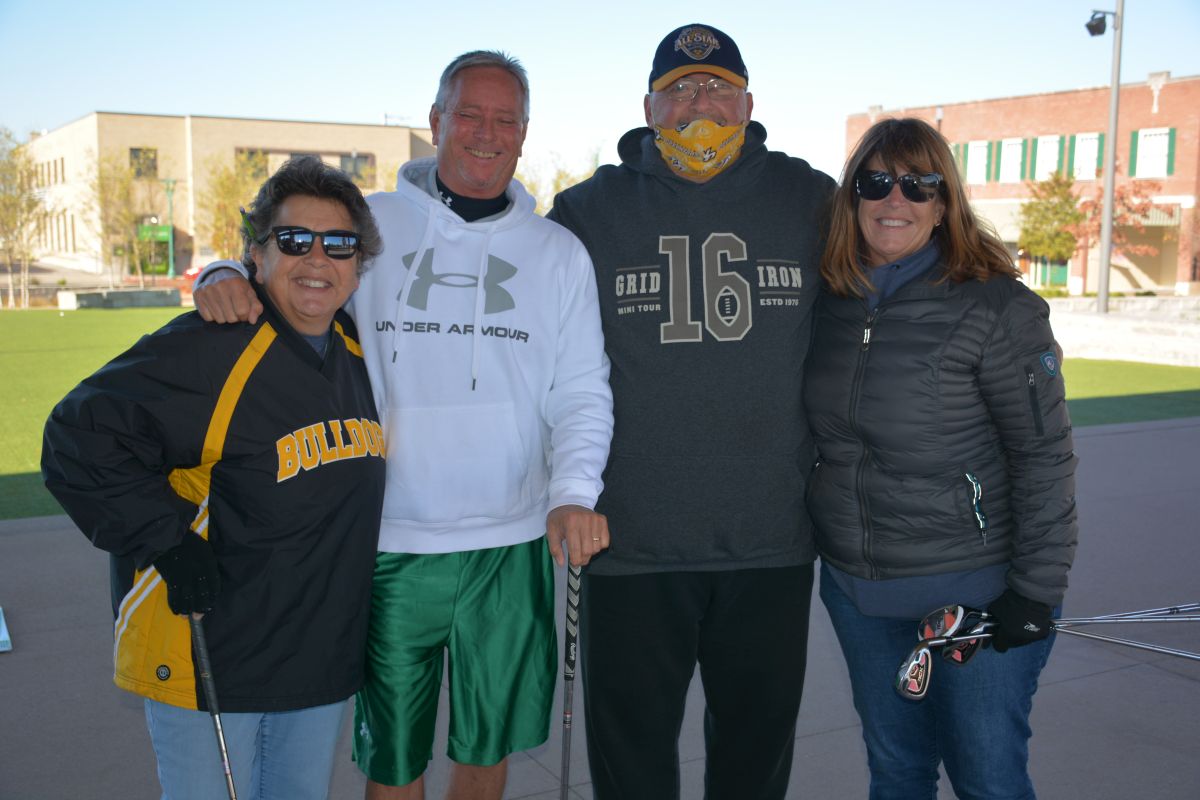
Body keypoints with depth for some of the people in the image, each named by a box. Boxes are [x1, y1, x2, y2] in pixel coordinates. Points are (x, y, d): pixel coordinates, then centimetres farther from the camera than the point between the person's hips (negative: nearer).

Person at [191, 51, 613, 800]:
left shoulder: (558, 252, 5)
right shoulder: (369, 225, 2)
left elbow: (581, 392, 3)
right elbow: (279, 276, 8)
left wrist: (574, 494, -13)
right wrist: (225, 279, -16)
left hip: (512, 547, 1)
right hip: (390, 545, -1)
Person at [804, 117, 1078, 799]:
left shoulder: (996, 307, -13)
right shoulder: (832, 305, 4)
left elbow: (1045, 455, -13)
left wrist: (1036, 588, -15)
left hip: (976, 588, -5)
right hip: (856, 589, 5)